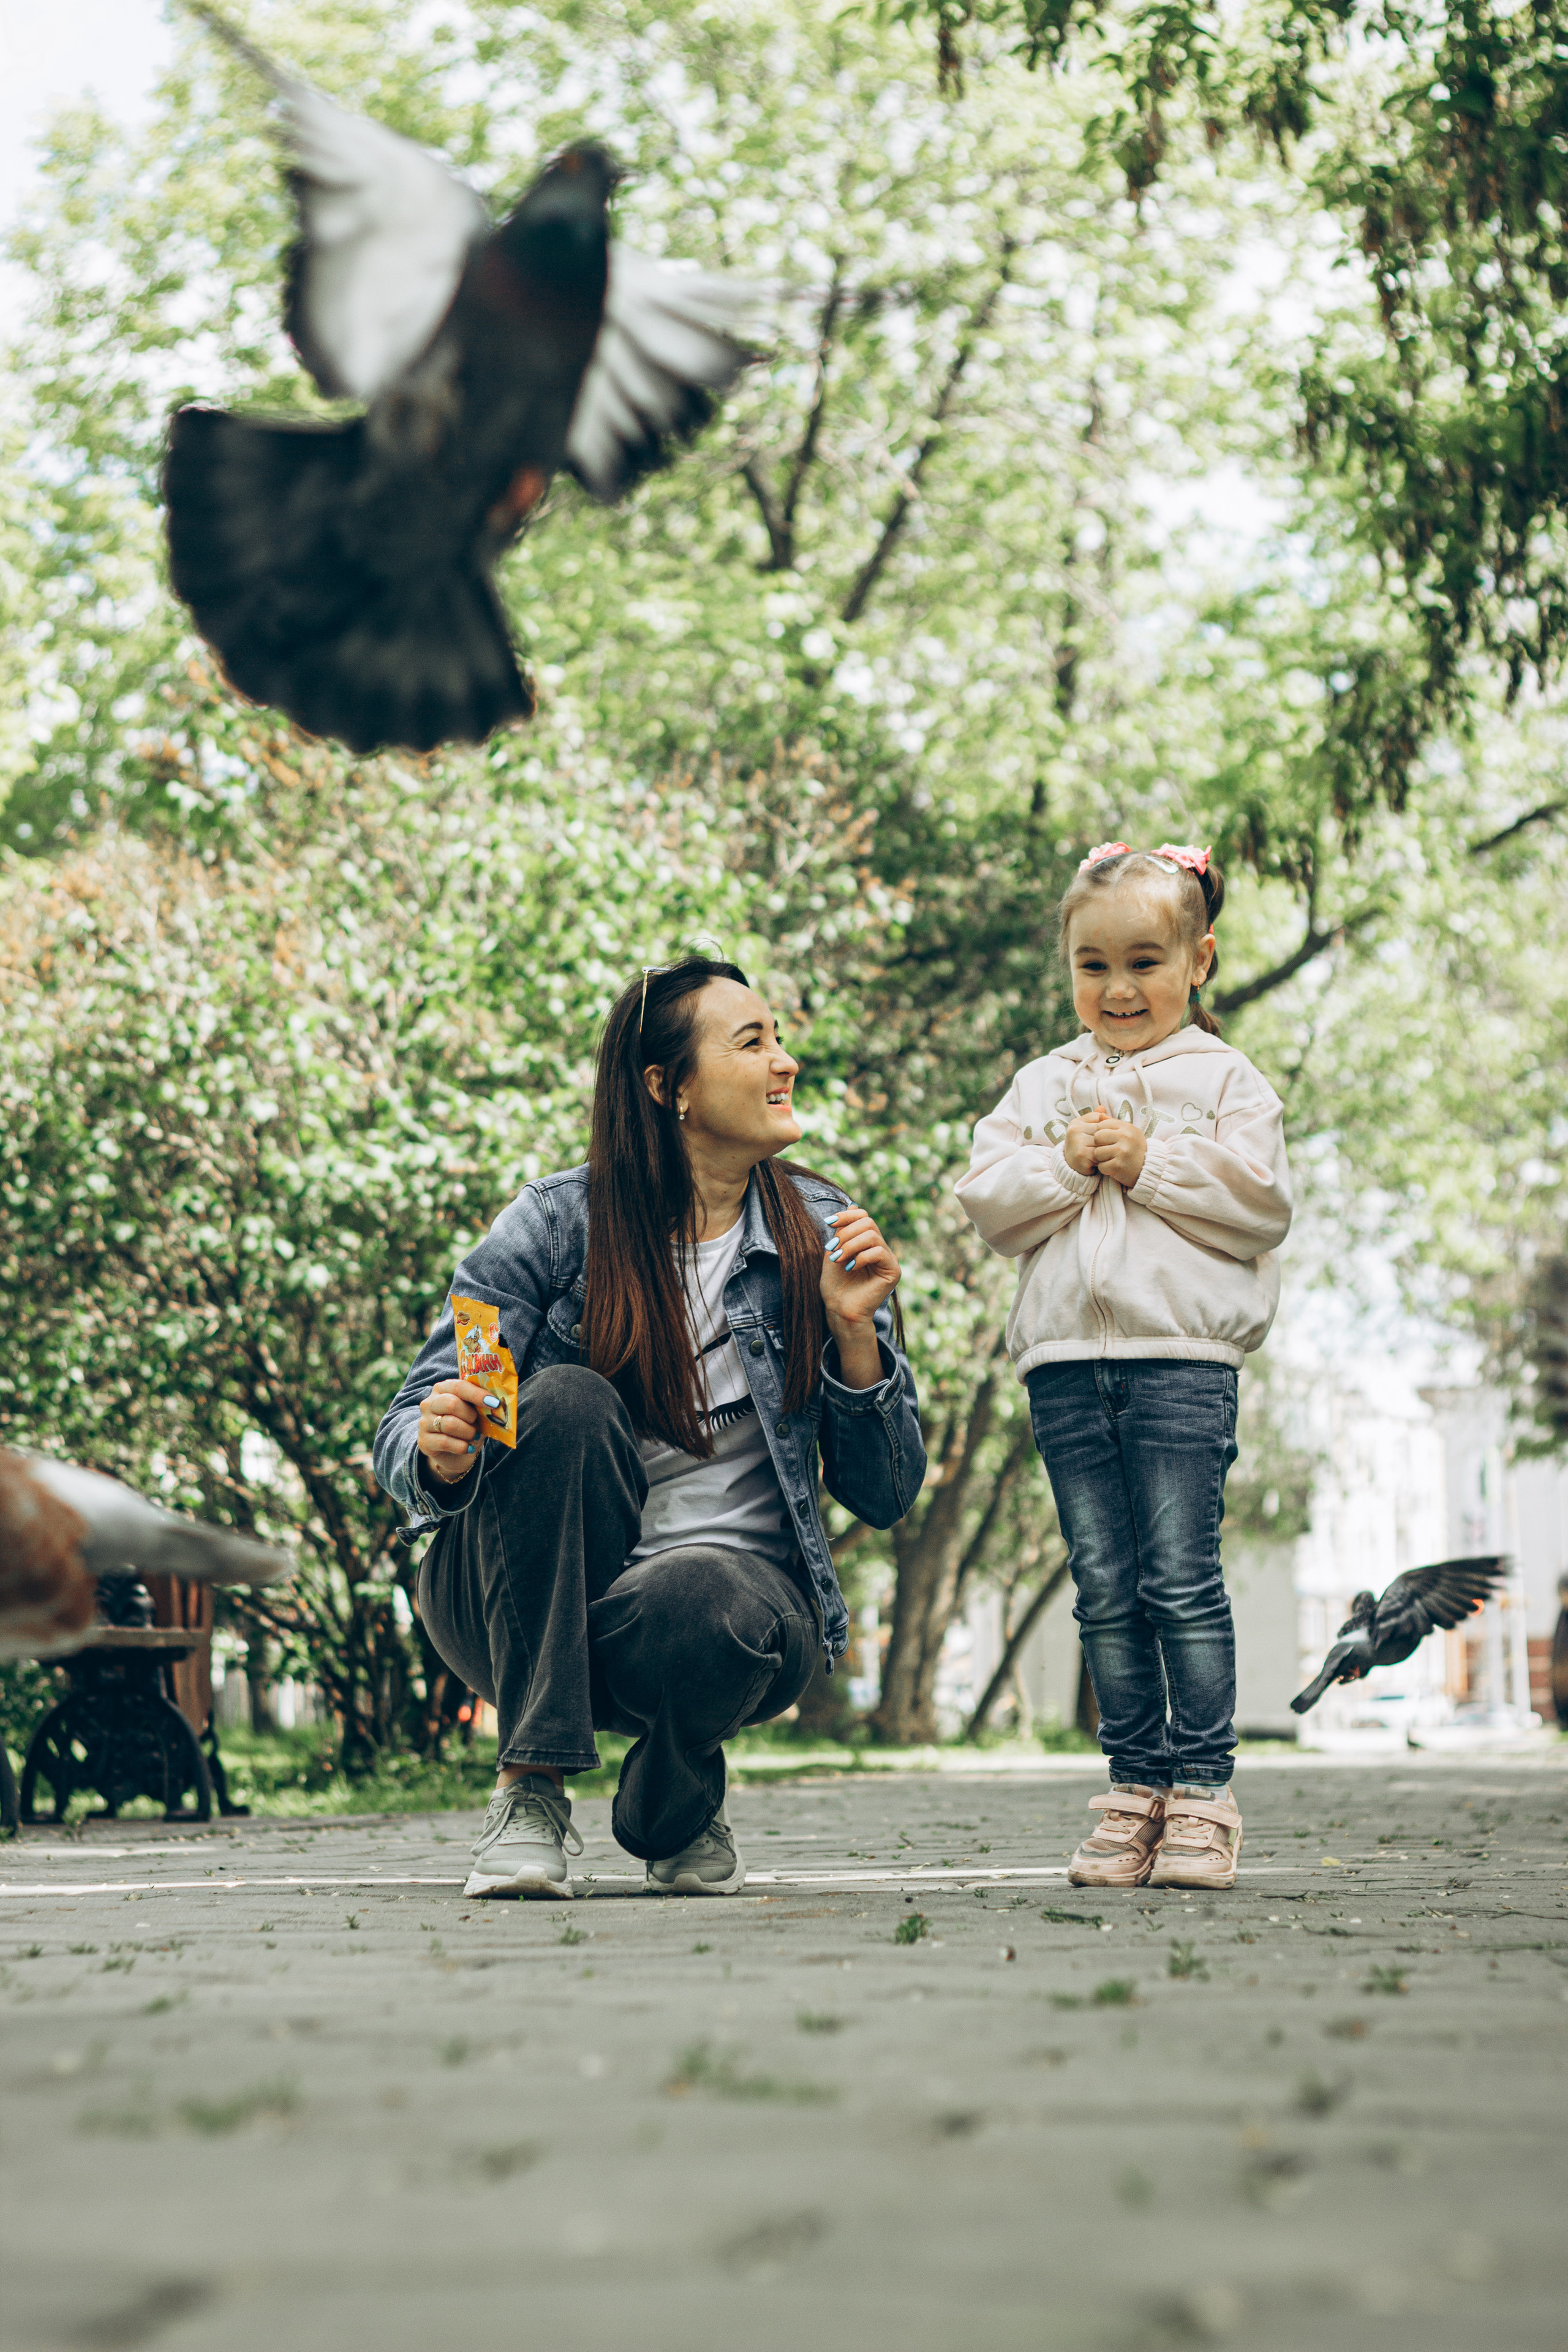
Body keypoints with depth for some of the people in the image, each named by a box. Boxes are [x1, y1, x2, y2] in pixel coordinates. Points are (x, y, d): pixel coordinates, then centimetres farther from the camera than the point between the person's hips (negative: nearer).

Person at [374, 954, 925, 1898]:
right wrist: (444, 1457, -31)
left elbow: (886, 1496, 1)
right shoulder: (557, 1223, -6)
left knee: (704, 1607, -36)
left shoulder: (820, 1236, 0)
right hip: (526, 1599, 0)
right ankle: (532, 1793, -22)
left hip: (735, 1576, 1)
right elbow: (409, 1429, -7)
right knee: (565, 1399, -29)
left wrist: (855, 1332, -15)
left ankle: (677, 1812, 1)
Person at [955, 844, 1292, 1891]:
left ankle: (1203, 1788, -2)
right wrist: (1067, 1165, -7)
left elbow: (1261, 1203, -5)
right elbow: (990, 1202, 8)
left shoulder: (1226, 1079, 7)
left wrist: (1148, 1164, -9)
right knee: (1106, 1587, 4)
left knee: (1182, 1578, -8)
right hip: (1068, 1360, 4)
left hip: (1185, 1353, -4)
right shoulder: (1042, 1085, 17)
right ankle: (1136, 1784, 11)